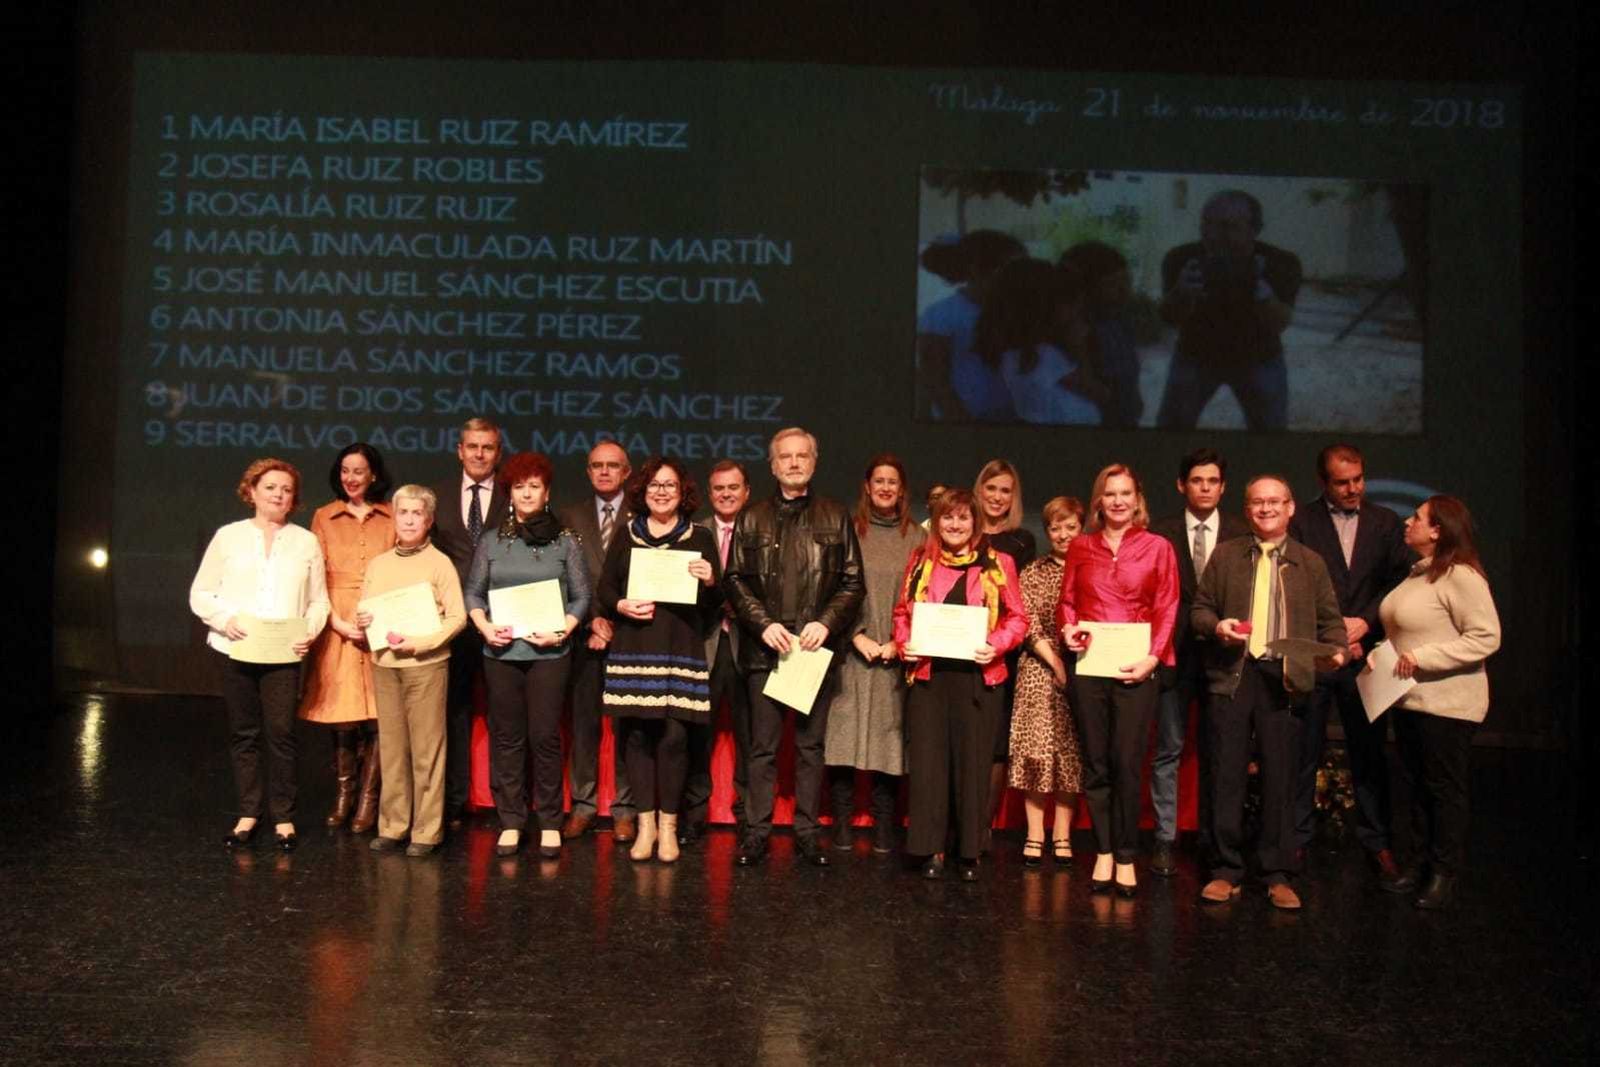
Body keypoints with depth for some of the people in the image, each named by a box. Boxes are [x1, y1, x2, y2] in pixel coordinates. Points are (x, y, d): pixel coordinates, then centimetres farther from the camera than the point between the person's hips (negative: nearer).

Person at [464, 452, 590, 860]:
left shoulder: (565, 542, 3)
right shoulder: (492, 542, 8)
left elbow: (581, 596, 3)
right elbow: (473, 592, 10)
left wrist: (562, 631, -11)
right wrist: (485, 627, -6)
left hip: (548, 653, -2)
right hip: (501, 653, 2)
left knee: (545, 736, -1)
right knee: (506, 737, 6)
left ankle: (549, 823, 10)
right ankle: (510, 822, 15)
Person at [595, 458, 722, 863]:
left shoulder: (700, 537, 9)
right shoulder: (625, 536, 12)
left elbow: (714, 603, 8)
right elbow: (603, 590, 11)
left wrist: (710, 581, -13)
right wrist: (621, 605, -9)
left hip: (680, 651, -1)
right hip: (632, 650, 2)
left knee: (673, 736, -5)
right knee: (636, 734, 1)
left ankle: (668, 824, 9)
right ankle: (645, 822, 14)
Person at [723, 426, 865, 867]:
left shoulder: (836, 517, 8)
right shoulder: (752, 518, 9)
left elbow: (853, 582, 5)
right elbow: (735, 580, 4)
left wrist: (826, 623, -9)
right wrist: (764, 624, -9)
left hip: (817, 648, 0)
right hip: (765, 647, 0)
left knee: (811, 745, 5)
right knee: (763, 745, 3)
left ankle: (807, 831, 13)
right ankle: (756, 831, 10)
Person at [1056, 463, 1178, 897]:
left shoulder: (1157, 548, 4)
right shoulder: (1081, 547, 10)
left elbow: (1167, 610, 2)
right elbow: (1066, 601, 15)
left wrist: (1153, 657, -10)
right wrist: (1068, 628, -5)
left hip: (1135, 669, -2)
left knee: (1127, 764, -3)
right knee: (1095, 764, 6)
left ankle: (1126, 856, 9)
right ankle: (1103, 852, 16)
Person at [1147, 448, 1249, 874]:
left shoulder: (1242, 534, 4)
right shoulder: (1160, 534, 2)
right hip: (1173, 652, -1)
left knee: (1216, 751, 9)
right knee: (1168, 750, 2)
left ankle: (1212, 838, 20)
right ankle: (1164, 840, 8)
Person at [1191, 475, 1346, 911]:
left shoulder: (1310, 563, 11)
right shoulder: (1225, 555, 10)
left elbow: (1329, 618, 10)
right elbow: (1199, 609, 11)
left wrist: (1335, 649, -10)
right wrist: (1217, 625, -10)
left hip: (1283, 677, 0)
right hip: (1232, 674, 0)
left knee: (1279, 777, 3)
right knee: (1227, 775, 2)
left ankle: (1279, 875, 13)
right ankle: (1226, 870, 12)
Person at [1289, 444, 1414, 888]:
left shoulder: (1386, 522, 10)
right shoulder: (1300, 522, 1)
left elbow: (1399, 583, 7)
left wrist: (1364, 622, -7)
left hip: (1364, 654, 2)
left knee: (1369, 753, 7)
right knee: (1303, 752, 2)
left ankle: (1379, 847, 16)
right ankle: (1295, 842, 12)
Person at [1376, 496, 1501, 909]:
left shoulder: (1461, 576, -16)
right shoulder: (1417, 573, 12)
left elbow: (1486, 637, -21)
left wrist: (1422, 657, -24)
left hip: (1447, 704, -9)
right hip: (1409, 700, 9)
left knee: (1445, 789, 2)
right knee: (1416, 786, 14)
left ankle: (1445, 874, 13)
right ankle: (1421, 862, 25)